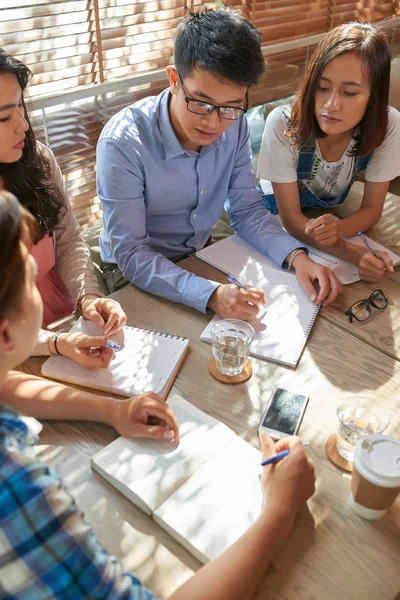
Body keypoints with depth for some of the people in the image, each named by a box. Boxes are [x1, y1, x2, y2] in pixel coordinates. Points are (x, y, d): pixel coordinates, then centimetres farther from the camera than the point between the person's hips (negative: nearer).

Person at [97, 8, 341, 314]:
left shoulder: (234, 125, -13)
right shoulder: (123, 143, -28)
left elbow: (246, 209, -5)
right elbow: (131, 254, -27)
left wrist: (296, 256, -22)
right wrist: (209, 294, -40)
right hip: (136, 272, -4)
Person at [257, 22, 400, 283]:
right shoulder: (282, 124, -35)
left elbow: (372, 208, -17)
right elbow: (291, 218, -29)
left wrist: (337, 230, -41)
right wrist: (352, 252, -46)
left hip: (331, 213, 4)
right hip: (278, 219, -4)